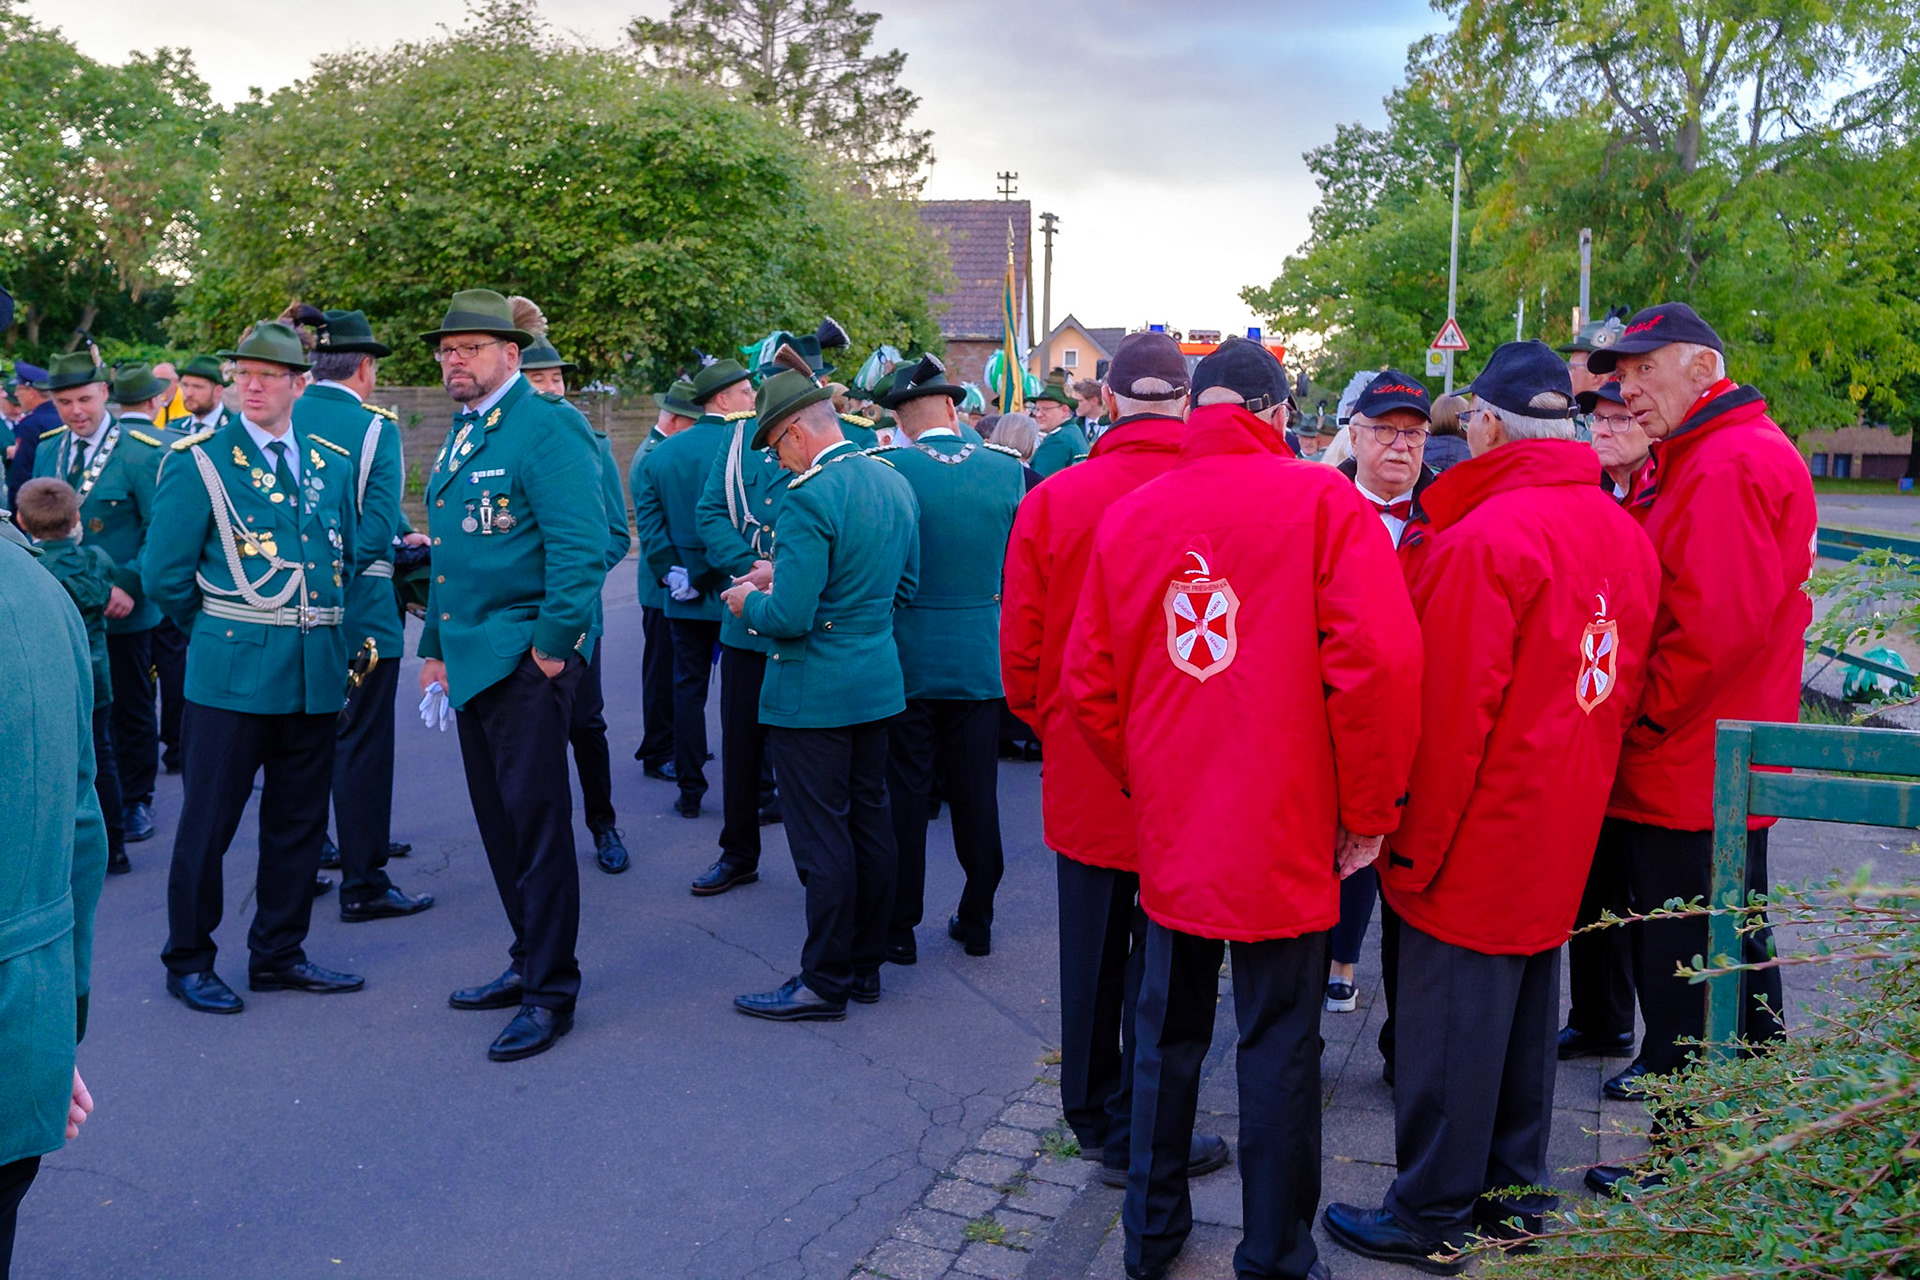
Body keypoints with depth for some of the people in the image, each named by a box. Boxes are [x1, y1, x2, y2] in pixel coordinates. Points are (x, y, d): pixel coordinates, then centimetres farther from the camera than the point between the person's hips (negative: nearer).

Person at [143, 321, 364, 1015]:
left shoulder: (331, 463, 10)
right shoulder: (199, 461, -4)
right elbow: (164, 574, -2)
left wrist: (323, 629, 13)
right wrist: (218, 627, 7)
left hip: (316, 672, 5)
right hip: (232, 674, -5)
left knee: (298, 820, 12)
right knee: (208, 821, 3)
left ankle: (278, 954, 25)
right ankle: (188, 961, 19)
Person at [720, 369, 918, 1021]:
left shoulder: (810, 497, -21)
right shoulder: (893, 481, 6)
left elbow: (790, 617, -24)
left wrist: (748, 602, -2)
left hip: (813, 692, -9)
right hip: (877, 682, 9)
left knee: (822, 841, 1)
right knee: (870, 825, 15)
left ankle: (826, 981, 12)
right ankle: (866, 965, 27)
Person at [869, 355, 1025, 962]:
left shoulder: (884, 468, -12)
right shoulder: (1006, 468, -4)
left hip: (905, 659, -2)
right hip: (983, 658, 2)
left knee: (904, 794, 8)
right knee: (976, 793, 12)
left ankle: (899, 928, 16)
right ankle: (977, 921, 23)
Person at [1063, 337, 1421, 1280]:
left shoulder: (1128, 515, 1)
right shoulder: (1321, 501, -9)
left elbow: (1087, 683, 4)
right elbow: (1379, 660, -17)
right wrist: (1367, 810, -6)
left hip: (1169, 829, 4)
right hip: (1286, 836, -3)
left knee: (1167, 1034, 18)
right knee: (1279, 1045, 10)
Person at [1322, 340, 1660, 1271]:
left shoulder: (1483, 537, -21)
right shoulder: (1623, 531, 5)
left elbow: (1451, 713, -22)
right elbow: (1626, 687, 11)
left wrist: (1417, 845, -13)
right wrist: (1578, 791, 18)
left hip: (1479, 840, -8)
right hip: (1563, 835, 8)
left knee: (1451, 1019, 4)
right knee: (1526, 1009, 19)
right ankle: (1512, 1193, 34)